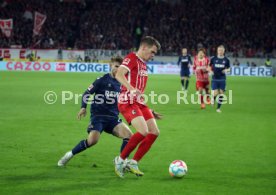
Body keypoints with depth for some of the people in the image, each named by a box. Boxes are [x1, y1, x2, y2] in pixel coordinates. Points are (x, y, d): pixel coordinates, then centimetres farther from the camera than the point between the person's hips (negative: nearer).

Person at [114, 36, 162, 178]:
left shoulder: (143, 64, 22)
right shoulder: (131, 58, -5)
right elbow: (119, 75, -24)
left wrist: (150, 111, 28)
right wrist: (131, 88, -40)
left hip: (139, 103, 9)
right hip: (127, 102, -9)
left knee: (154, 132, 0)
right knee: (143, 131, -23)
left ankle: (133, 163, 7)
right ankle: (120, 160, -6)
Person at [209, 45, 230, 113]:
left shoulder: (226, 60, 1)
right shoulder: (213, 59, -1)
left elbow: (229, 68, 11)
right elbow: (209, 66, 11)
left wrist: (226, 70, -12)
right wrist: (211, 71, -8)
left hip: (222, 79, 1)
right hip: (215, 79, -1)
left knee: (221, 94, 0)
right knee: (215, 94, -9)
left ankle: (218, 108, 14)